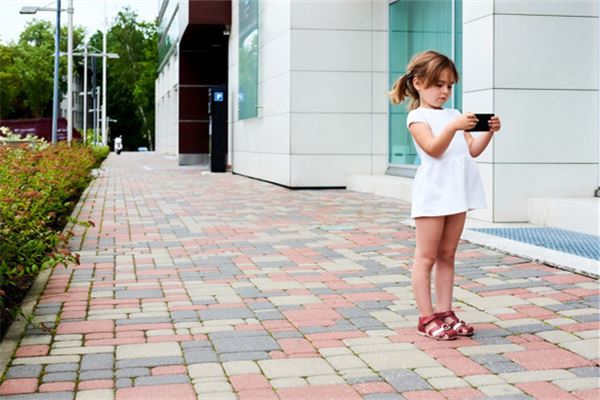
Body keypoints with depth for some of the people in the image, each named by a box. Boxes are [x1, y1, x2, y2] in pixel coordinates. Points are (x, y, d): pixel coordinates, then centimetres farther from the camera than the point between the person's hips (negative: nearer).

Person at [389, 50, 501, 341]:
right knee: (426, 257, -1)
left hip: (457, 192, 7)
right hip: (433, 192, -7)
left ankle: (444, 312, 17)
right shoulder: (417, 117, -2)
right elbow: (434, 148, -16)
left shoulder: (453, 115, 19)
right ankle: (427, 318, 3)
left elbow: (472, 150, 15)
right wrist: (454, 127, -29)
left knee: (447, 255, 11)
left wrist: (488, 132, -1)